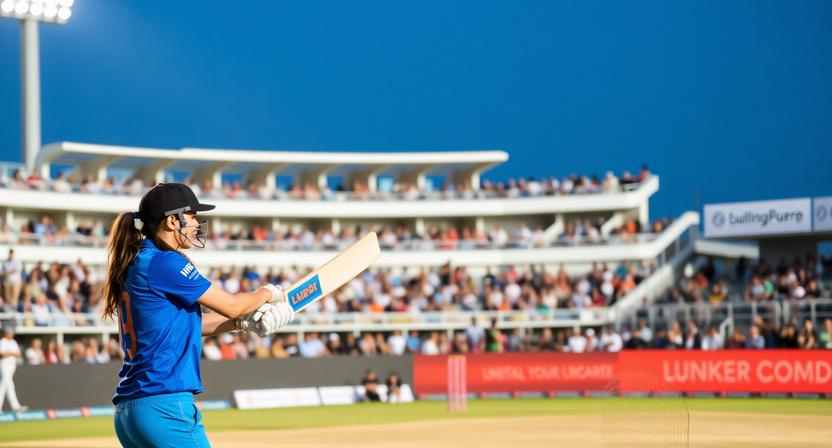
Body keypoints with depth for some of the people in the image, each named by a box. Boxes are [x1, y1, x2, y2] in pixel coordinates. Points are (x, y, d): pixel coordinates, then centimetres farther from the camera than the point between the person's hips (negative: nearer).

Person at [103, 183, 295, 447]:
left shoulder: (132, 266, 16)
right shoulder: (165, 262, -11)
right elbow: (230, 305, -5)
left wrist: (244, 321, 14)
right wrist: (268, 293, 14)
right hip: (164, 405, -9)